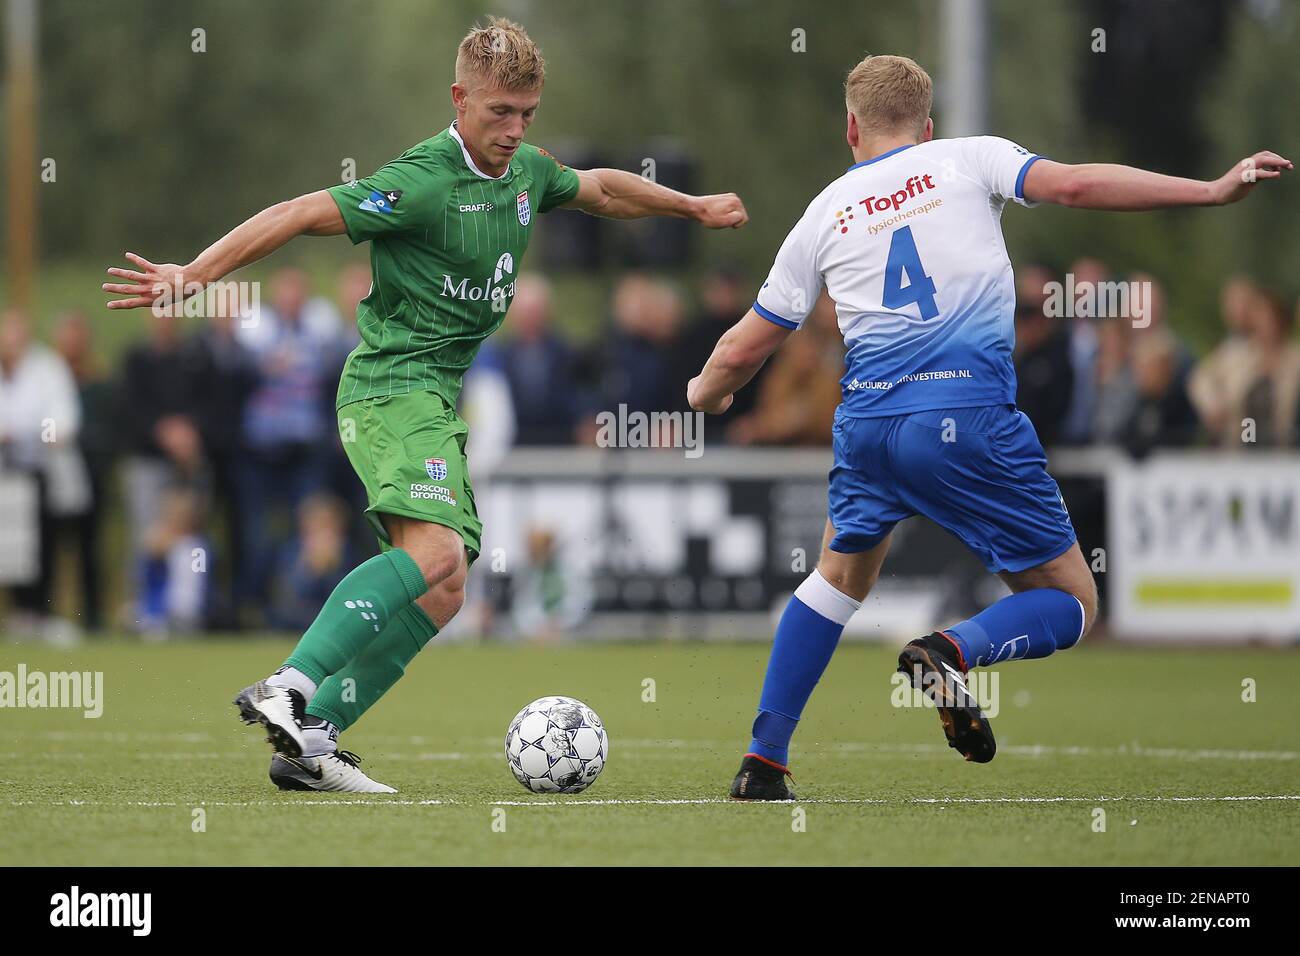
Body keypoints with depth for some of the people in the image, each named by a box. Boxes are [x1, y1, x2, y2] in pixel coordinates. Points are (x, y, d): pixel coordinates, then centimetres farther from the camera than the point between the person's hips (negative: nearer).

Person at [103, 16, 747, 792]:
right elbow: (298, 216, -17)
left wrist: (693, 207, 40)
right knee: (434, 551, -29)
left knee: (441, 594, 1)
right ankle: (288, 690, -36)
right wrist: (191, 276, -20)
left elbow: (601, 189, 32)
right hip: (393, 386, -9)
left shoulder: (525, 170, 10)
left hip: (438, 401, 9)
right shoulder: (423, 182, -16)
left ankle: (310, 742, 0)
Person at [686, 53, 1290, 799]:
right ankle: (955, 652, -24)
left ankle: (763, 765, 23)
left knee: (842, 577, 30)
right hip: (971, 419, -4)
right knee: (1070, 604, 8)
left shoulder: (824, 214, 15)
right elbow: (1075, 184, -9)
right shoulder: (968, 159, 8)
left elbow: (746, 349, 20)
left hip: (869, 422, 4)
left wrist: (706, 392, 42)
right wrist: (1214, 190, -8)